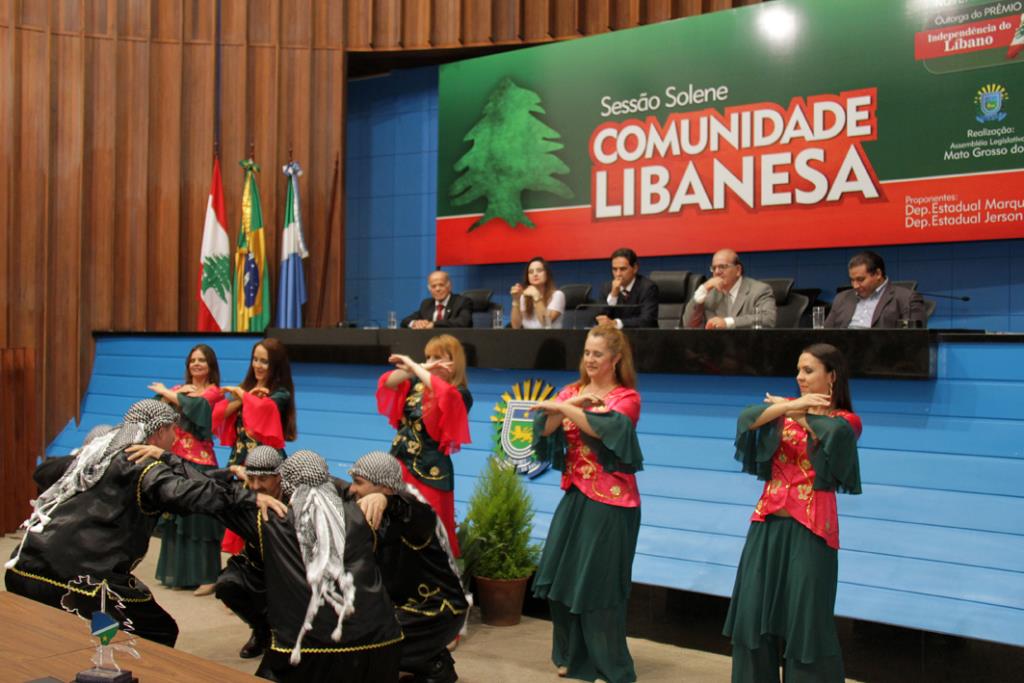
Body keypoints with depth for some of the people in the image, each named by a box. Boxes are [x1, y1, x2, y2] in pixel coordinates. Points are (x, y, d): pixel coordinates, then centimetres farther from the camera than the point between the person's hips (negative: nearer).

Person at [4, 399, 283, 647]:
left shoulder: (97, 450, 14)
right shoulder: (141, 465, -12)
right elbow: (187, 494, -26)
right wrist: (251, 499, -25)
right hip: (75, 576, -10)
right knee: (159, 633, 2)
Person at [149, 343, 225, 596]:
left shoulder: (214, 391, -1)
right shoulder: (179, 388, 14)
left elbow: (196, 405, -19)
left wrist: (167, 393, -4)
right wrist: (177, 394, -16)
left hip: (200, 461, -5)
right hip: (174, 458, 5)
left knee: (199, 516, -5)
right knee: (174, 515, 9)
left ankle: (206, 576, -1)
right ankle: (176, 572, 19)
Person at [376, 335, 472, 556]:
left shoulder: (460, 395, -8)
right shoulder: (416, 385, 7)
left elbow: (444, 391, -30)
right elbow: (386, 382, -5)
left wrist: (414, 366, -21)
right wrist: (419, 369, -17)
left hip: (430, 471, -5)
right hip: (399, 463, 5)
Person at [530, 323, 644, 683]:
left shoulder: (627, 397, -6)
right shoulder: (573, 390, 8)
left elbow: (605, 427, -26)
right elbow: (544, 427, -7)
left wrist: (563, 408, -28)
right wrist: (575, 402, -20)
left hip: (609, 502, -5)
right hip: (574, 496, 6)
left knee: (599, 583, 0)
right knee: (563, 576, 10)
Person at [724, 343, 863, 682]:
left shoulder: (846, 422, 2)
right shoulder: (783, 408, 10)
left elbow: (831, 431, -23)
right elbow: (747, 418, -11)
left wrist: (792, 410, -8)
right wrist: (792, 405, -21)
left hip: (810, 529, -3)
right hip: (768, 524, 4)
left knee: (806, 618, 1)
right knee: (755, 612, 6)